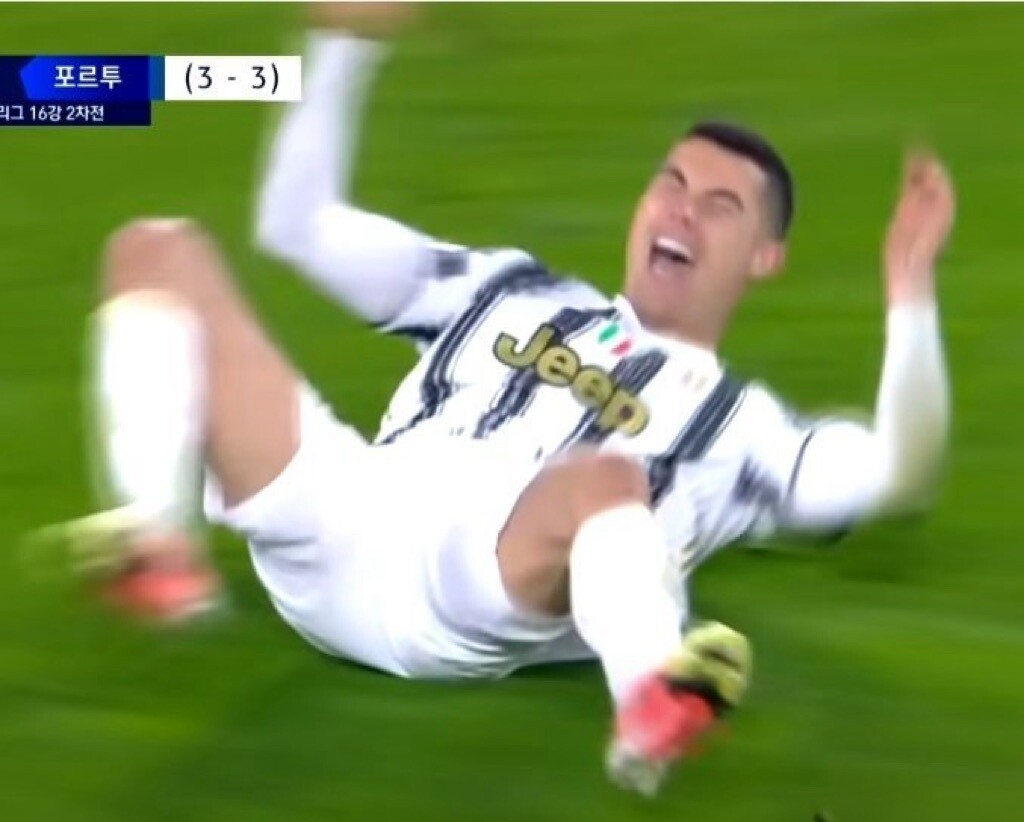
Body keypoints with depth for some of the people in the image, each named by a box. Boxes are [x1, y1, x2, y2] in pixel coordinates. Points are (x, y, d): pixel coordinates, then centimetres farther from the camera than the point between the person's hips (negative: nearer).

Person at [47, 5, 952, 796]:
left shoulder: (735, 423, 23)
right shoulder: (512, 292, 35)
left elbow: (895, 474, 5)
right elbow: (298, 220, 35)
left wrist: (910, 290, -4)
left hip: (481, 593, -4)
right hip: (339, 532, 4)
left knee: (606, 476, -39)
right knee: (159, 250, -1)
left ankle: (651, 704, -67)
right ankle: (158, 549, -24)